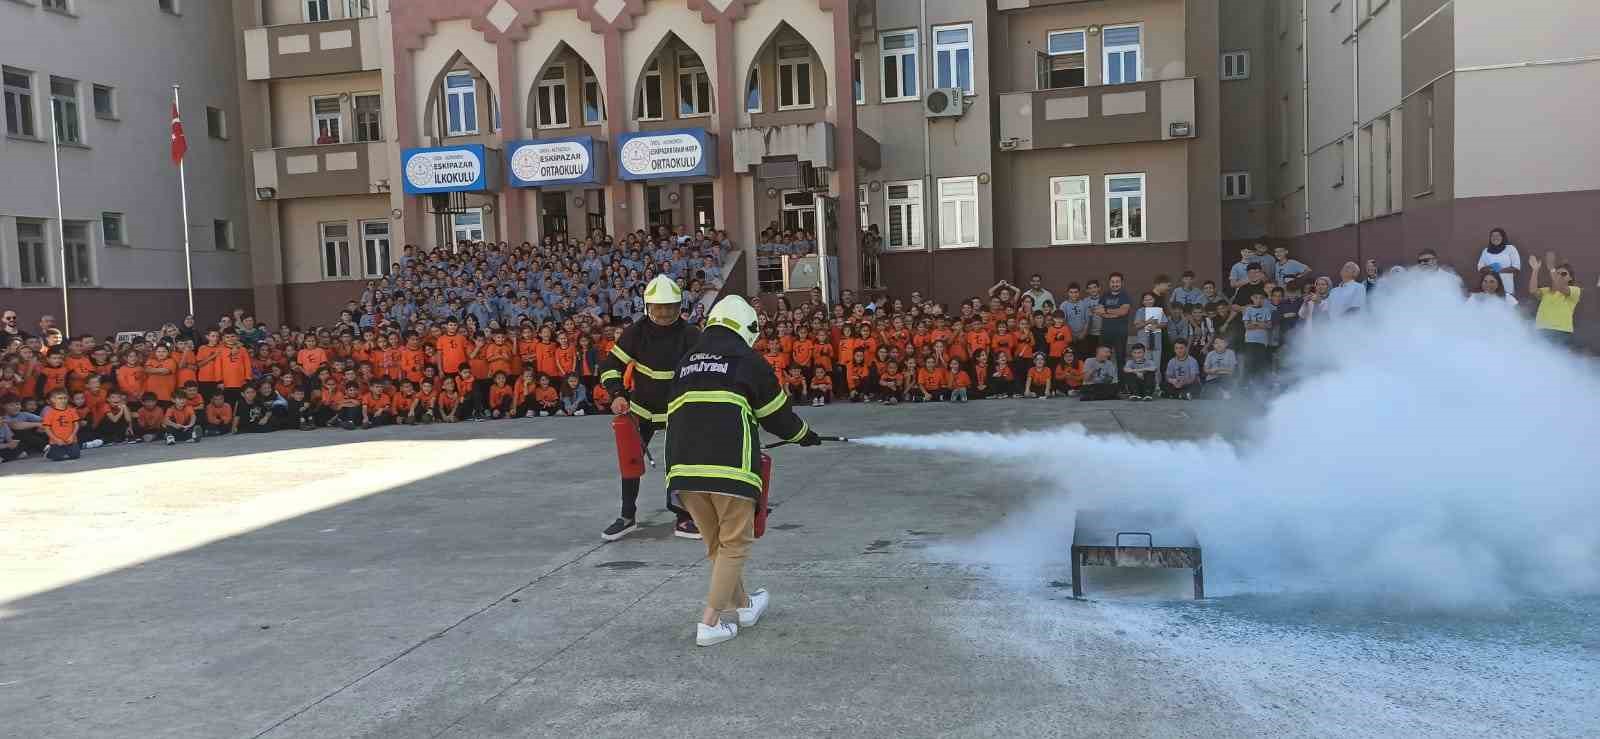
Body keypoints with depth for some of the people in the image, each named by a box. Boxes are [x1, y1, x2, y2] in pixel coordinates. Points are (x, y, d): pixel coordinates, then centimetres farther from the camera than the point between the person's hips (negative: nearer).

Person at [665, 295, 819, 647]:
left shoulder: (685, 364, 21)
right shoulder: (747, 360, 4)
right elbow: (776, 411, 11)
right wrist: (805, 436, 29)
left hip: (683, 466, 6)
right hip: (729, 466, -6)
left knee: (716, 542, 19)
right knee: (735, 544, 7)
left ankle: (744, 605, 35)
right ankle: (710, 623, 4)